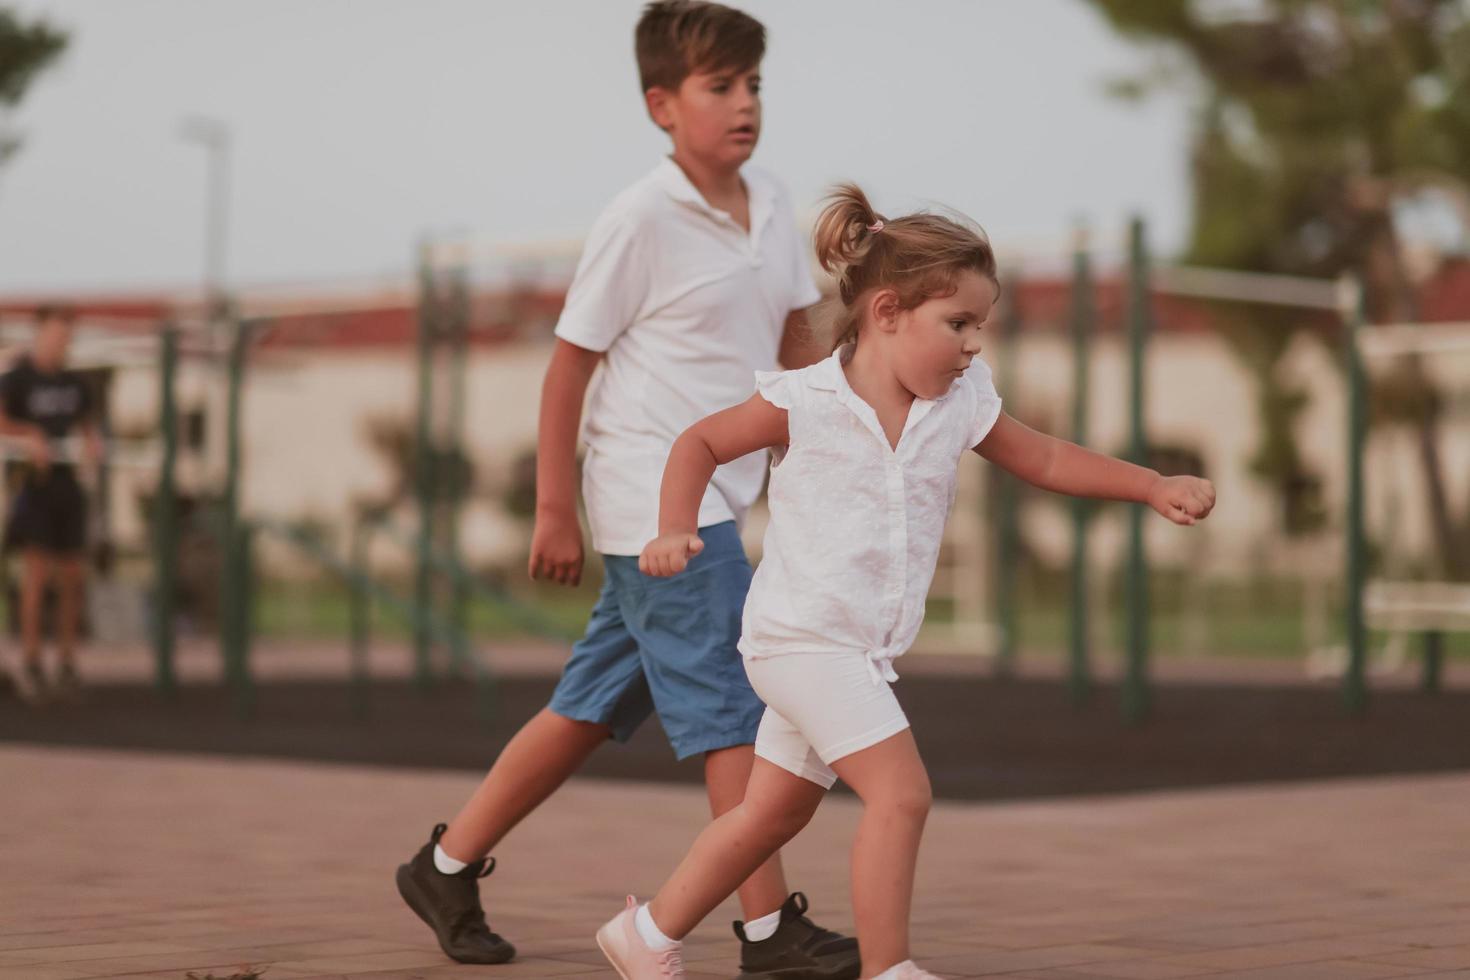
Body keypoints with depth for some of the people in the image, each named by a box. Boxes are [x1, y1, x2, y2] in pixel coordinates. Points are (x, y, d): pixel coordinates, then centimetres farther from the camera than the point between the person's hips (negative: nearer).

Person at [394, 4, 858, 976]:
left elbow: (795, 340, 19)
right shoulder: (639, 220, -12)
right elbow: (569, 366, -8)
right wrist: (556, 510, -7)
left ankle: (448, 866, 25)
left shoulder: (771, 204, 8)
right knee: (733, 709, -8)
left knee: (594, 708, 14)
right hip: (654, 501, -8)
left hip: (713, 500, 8)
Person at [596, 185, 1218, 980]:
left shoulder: (960, 406, 2)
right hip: (802, 637, -8)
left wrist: (1154, 487, 5)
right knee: (901, 793, -17)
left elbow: (1043, 460, 13)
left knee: (771, 814, 18)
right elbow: (700, 444, -1)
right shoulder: (802, 402, -13)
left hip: (862, 652, 8)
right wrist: (675, 531, -15)